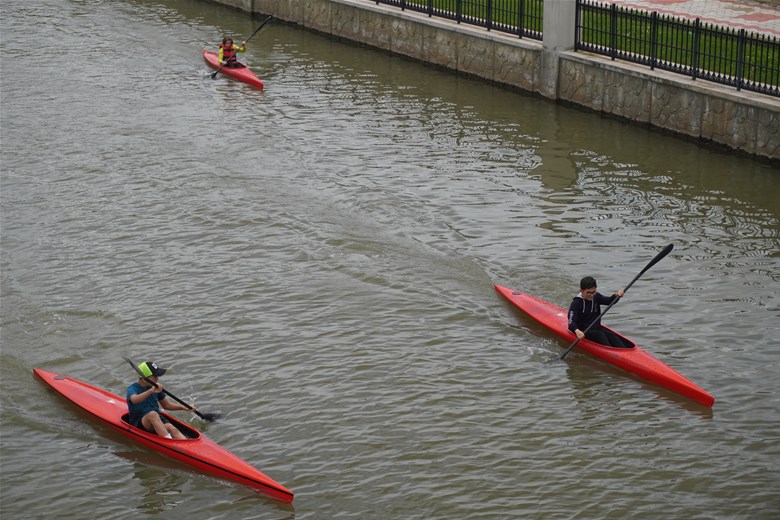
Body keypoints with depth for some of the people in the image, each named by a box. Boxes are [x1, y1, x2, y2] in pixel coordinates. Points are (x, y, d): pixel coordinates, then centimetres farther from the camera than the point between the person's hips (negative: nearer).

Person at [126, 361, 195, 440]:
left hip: (157, 419, 5)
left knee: (172, 429, -27)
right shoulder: (132, 388, -10)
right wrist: (151, 391, -50)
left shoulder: (156, 387, 9)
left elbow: (166, 405, 21)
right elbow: (134, 400, -35)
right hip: (139, 424, -5)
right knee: (152, 414, -36)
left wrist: (183, 407, 6)